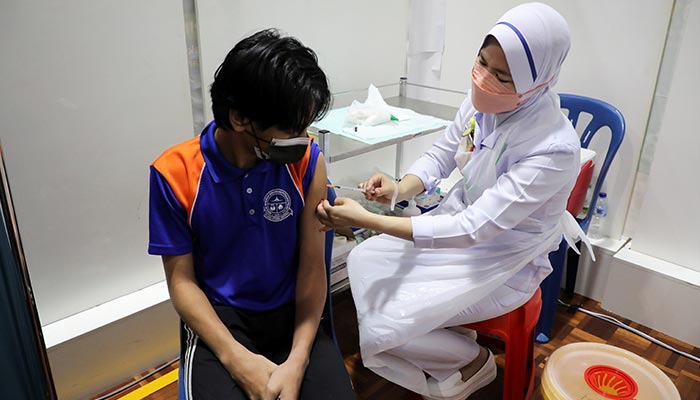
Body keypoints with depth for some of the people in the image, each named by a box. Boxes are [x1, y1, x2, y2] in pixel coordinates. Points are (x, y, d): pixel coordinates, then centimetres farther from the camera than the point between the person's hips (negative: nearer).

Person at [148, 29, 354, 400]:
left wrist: (298, 359, -17)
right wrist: (236, 358, -18)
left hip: (291, 313, 2)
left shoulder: (307, 161, -9)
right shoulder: (175, 173, -12)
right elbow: (181, 279, -6)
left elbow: (313, 267, -5)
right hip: (217, 318, -1)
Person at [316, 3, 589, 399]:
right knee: (364, 260, 2)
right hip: (461, 220, 7)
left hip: (502, 264, -6)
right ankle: (449, 337, 17)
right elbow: (439, 156, 0)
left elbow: (473, 230, -35)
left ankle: (474, 360, 18)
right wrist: (399, 190, -24)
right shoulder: (482, 102, -13)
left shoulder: (554, 149, -32)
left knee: (379, 327, -11)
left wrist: (365, 219, -38)